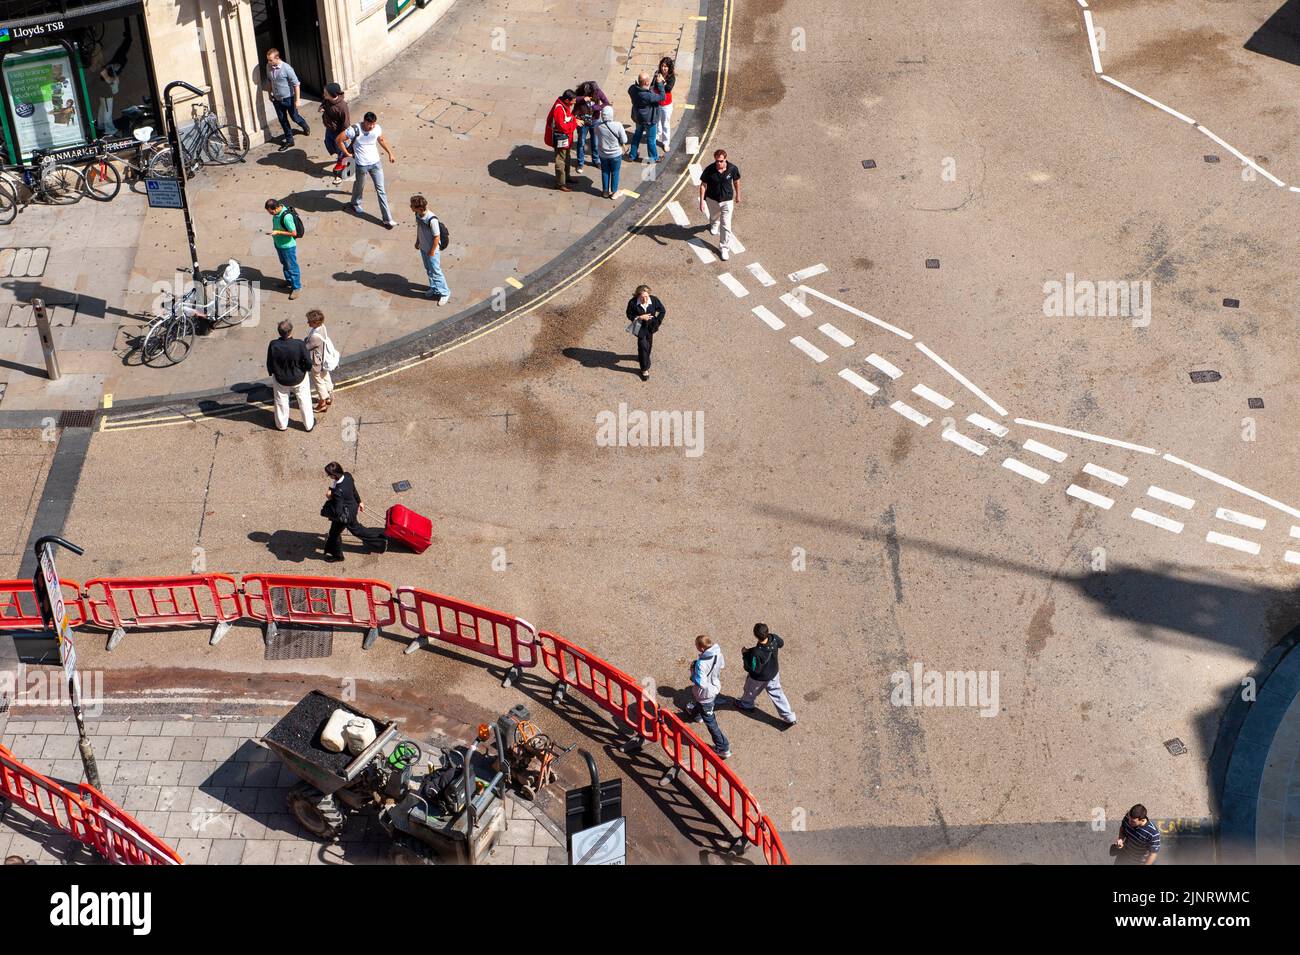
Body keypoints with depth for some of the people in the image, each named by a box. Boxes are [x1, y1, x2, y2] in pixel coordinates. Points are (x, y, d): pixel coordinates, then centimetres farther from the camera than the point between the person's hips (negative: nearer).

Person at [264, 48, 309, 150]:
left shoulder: (286, 68, -25)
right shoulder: (268, 67, -9)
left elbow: (296, 84, -20)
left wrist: (297, 100, -19)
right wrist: (270, 94, 14)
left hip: (288, 98, -5)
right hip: (276, 99, 5)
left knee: (294, 117, 14)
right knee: (282, 120, 11)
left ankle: (306, 127, 45)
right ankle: (289, 140, 25)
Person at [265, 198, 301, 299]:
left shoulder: (286, 216, -34)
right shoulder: (277, 212, -7)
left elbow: (294, 233, -28)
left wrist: (278, 232, -28)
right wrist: (274, 232, 2)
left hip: (287, 246, -9)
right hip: (279, 244, 9)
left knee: (292, 267, 7)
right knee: (285, 264, 26)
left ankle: (297, 287, 21)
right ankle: (289, 282, 45)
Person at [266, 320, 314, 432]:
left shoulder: (273, 345, -26)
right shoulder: (299, 344, -30)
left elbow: (269, 365, -13)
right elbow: (308, 363, -21)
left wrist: (271, 373, 9)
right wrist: (305, 369, 3)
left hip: (281, 380, 1)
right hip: (299, 379, -1)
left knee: (281, 402, 25)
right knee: (304, 401, 22)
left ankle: (282, 424, 44)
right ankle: (309, 424, 39)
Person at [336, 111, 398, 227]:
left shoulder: (377, 128, -10)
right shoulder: (354, 130, -23)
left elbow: (382, 140, 12)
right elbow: (338, 139, -15)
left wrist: (390, 153, 16)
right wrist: (347, 154, -8)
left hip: (376, 163, 3)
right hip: (361, 165, -3)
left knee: (381, 190, 3)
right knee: (359, 185, 22)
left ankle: (387, 219, 6)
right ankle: (356, 203, 55)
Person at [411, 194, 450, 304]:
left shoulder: (431, 220, -34)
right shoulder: (418, 215, -10)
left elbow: (437, 237, -24)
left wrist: (432, 251, -16)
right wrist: (417, 241, 17)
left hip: (432, 250, -8)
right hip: (423, 248, 8)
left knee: (436, 272, 5)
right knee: (428, 270, 24)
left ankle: (445, 292, 22)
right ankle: (434, 289, 43)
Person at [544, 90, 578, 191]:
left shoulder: (565, 106, 2)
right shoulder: (559, 109, -29)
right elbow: (562, 127, -31)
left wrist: (574, 119, -2)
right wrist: (575, 123, -22)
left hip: (566, 138, 10)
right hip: (560, 139, -10)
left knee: (566, 159, 25)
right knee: (561, 161, 1)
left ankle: (566, 178, 43)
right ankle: (560, 184, 11)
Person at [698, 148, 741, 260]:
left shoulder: (733, 169, -20)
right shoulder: (709, 170, -23)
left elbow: (736, 181, -1)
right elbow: (703, 185, -13)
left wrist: (738, 195, 11)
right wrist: (701, 201, -15)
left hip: (727, 200, -1)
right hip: (712, 199, 1)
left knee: (726, 225, -4)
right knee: (714, 216, 30)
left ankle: (724, 249, 10)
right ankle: (714, 225, 67)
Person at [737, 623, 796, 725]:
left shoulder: (756, 653, -44)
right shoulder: (774, 638, -27)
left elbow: (754, 669, -29)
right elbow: (781, 643, -1)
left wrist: (745, 655, -20)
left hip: (759, 678, -5)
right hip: (774, 673, 5)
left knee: (750, 690, 28)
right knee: (777, 693, 23)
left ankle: (746, 705, 58)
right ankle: (790, 717, 27)